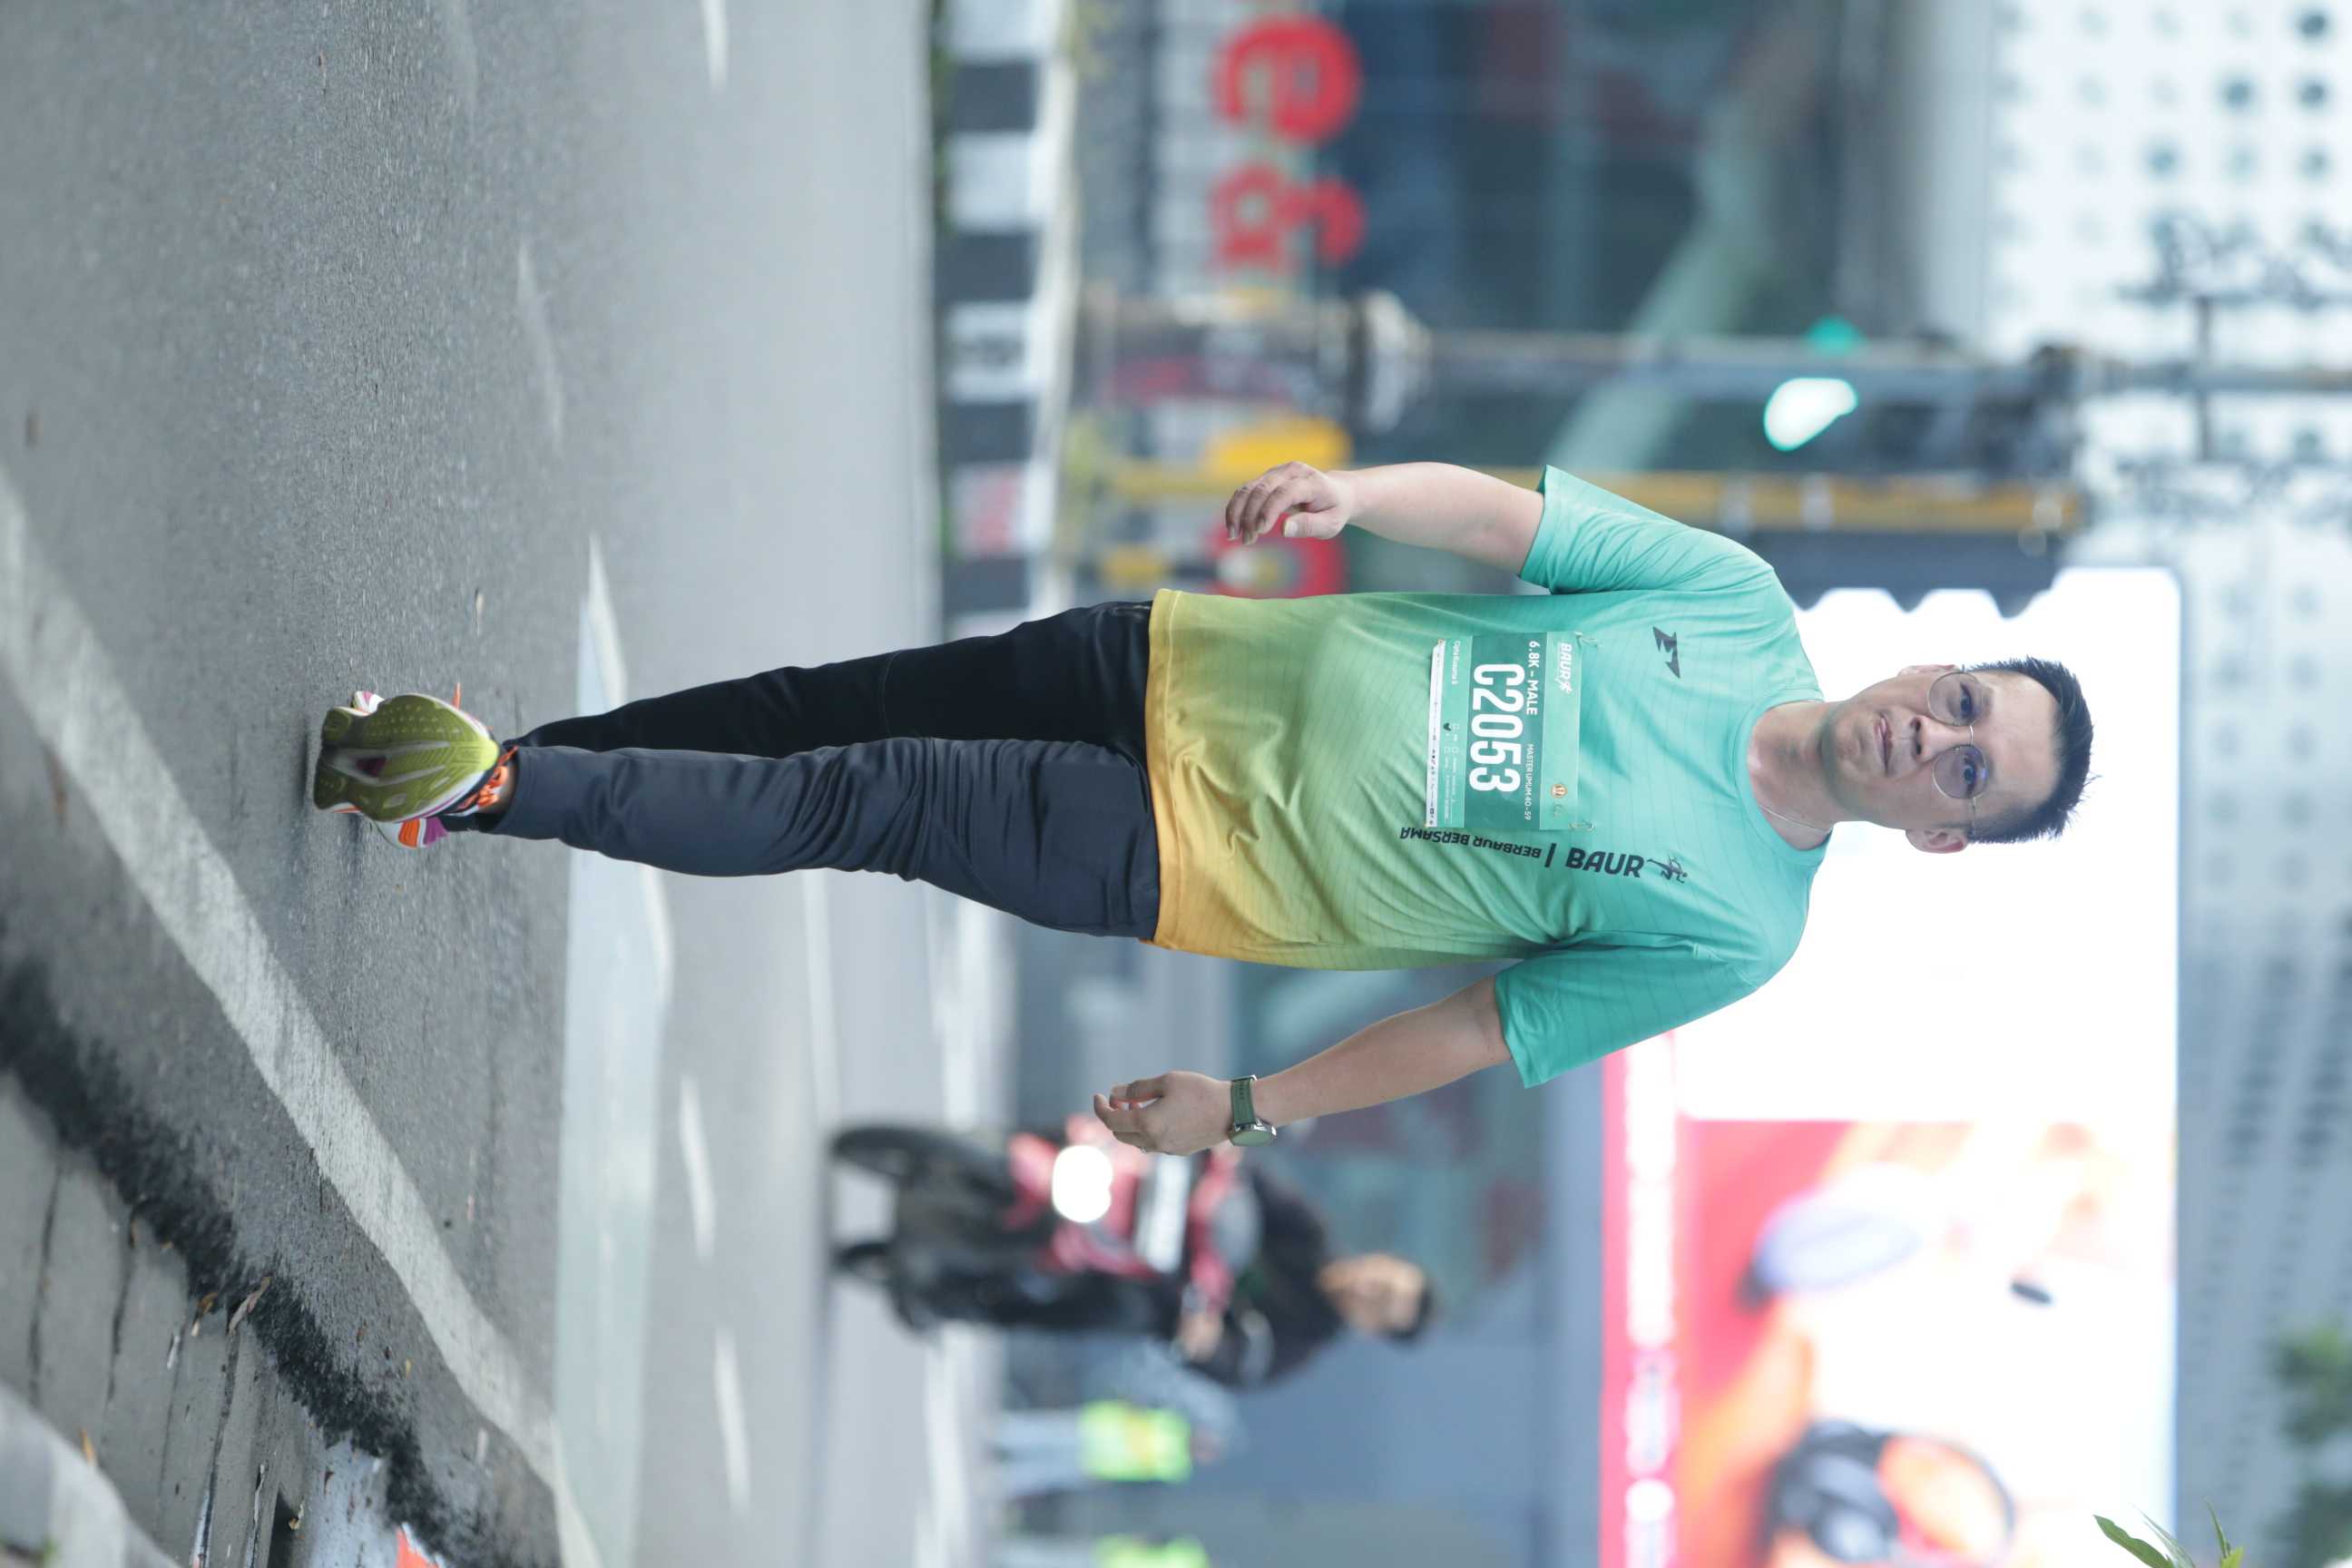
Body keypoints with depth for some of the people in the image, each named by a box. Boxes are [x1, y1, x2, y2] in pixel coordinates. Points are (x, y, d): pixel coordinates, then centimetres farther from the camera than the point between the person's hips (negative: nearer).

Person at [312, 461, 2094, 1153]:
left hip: (1193, 862, -4)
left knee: (855, 805, -12)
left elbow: (1494, 1033, -6)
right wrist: (1354, 493, -28)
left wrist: (1248, 1112, -6)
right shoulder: (1740, 609, -3)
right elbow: (1508, 519, -6)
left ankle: (488, 790, -5)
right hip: (1194, 670, 4)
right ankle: (493, 761, 18)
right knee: (836, 703, 2)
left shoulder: (1730, 932, -10)